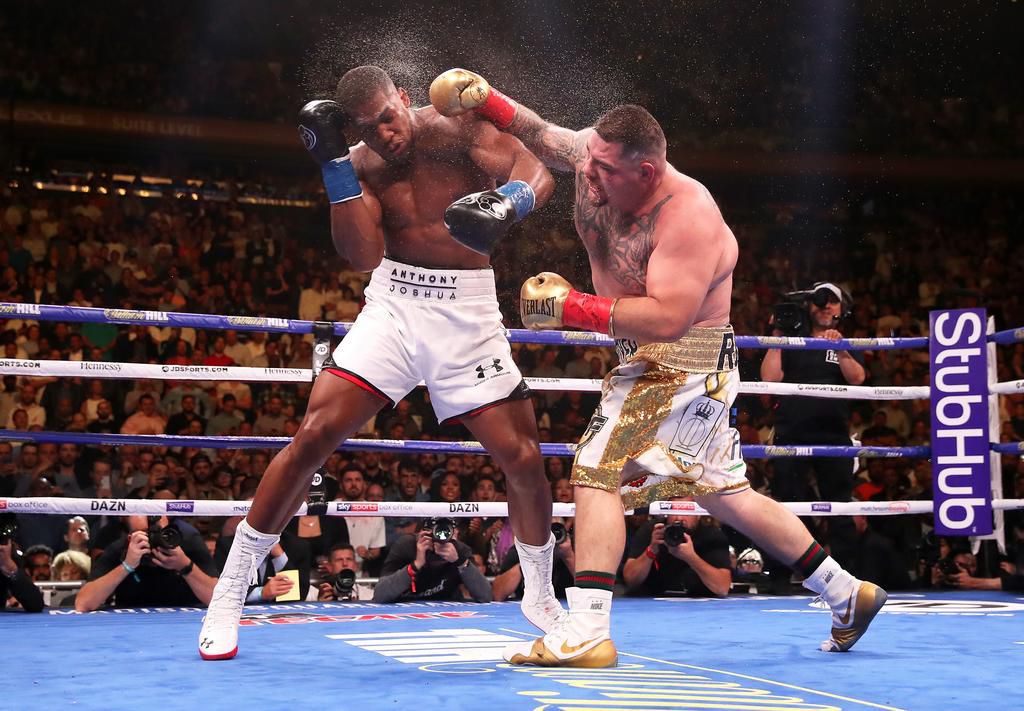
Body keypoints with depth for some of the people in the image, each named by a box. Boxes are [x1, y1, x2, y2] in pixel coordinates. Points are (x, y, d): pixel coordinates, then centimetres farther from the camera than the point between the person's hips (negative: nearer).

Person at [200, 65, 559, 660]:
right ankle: (230, 593, 2)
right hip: (394, 303, 1)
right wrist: (333, 163, -17)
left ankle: (541, 598, 24)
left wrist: (509, 202, -41)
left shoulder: (455, 129, -6)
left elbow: (537, 171, -18)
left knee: (524, 459, -2)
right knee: (313, 437, -10)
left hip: (467, 313, -1)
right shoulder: (362, 163, 1)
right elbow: (365, 256, -12)